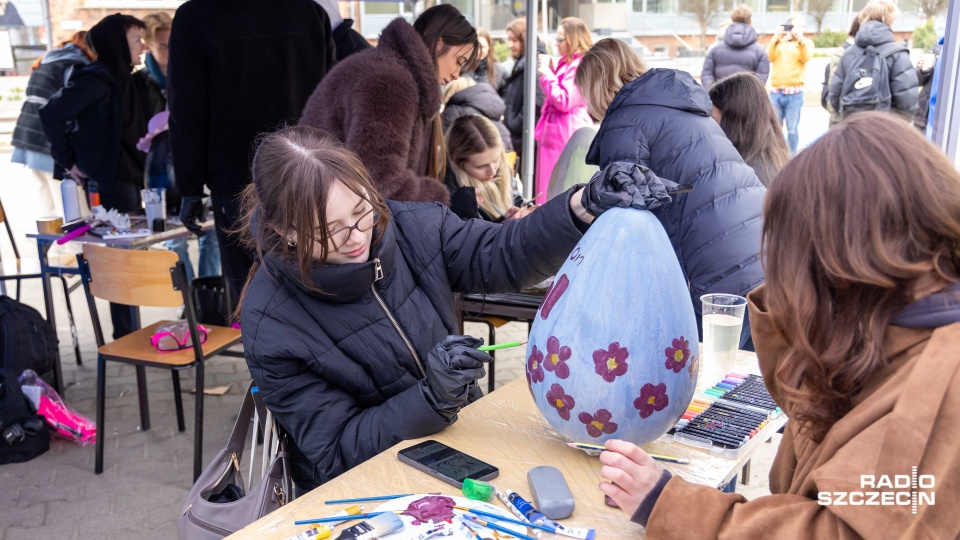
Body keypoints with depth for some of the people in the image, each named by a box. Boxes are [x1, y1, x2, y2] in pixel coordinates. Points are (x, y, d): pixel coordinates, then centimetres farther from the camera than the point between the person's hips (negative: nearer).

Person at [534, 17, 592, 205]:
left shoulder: (580, 65, -15)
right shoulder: (567, 63, 17)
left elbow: (564, 101, -21)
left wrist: (546, 73, -13)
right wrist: (551, 70, 13)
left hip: (568, 134, -10)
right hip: (557, 133, 10)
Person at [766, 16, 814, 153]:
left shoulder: (806, 43, 12)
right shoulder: (779, 41, 16)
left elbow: (806, 57, -9)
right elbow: (769, 57, -1)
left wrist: (800, 39, -16)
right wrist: (775, 39, -8)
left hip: (794, 93, -2)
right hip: (776, 91, 2)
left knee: (792, 130, -3)